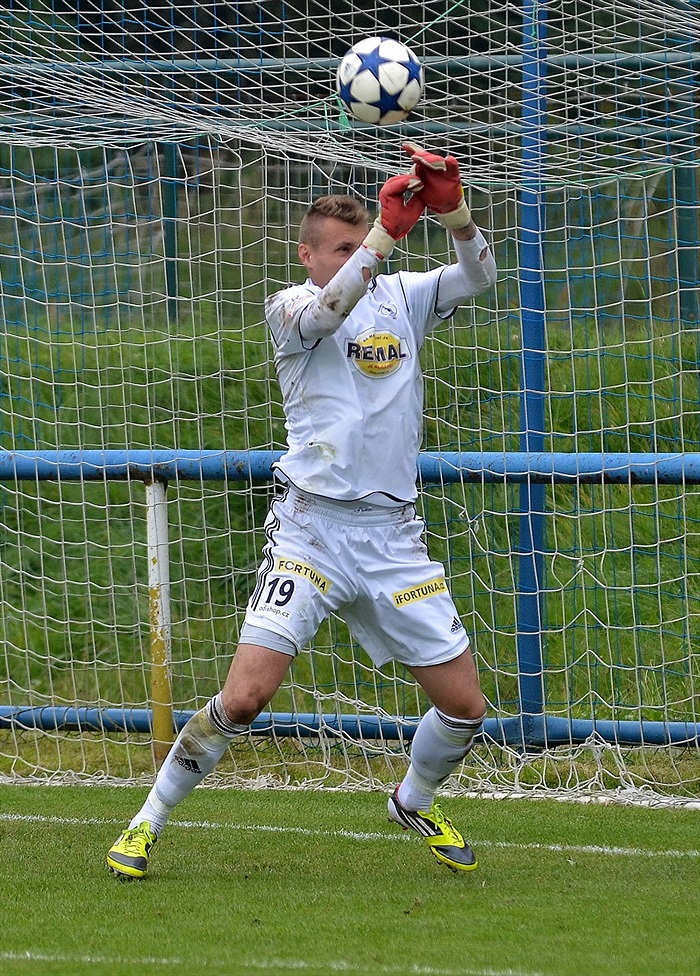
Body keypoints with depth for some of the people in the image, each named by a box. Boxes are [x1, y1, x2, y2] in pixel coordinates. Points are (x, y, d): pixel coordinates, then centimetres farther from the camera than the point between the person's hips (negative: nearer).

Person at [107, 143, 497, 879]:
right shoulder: (289, 308, -1)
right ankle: (149, 820, 1)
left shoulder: (400, 297, 11)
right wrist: (388, 228, -34)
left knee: (464, 706, 4)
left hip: (392, 534, 4)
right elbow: (328, 310, -24)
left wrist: (450, 205, -20)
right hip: (311, 527, -4)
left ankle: (414, 803, 34)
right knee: (245, 694, -16)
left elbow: (478, 276, -3)